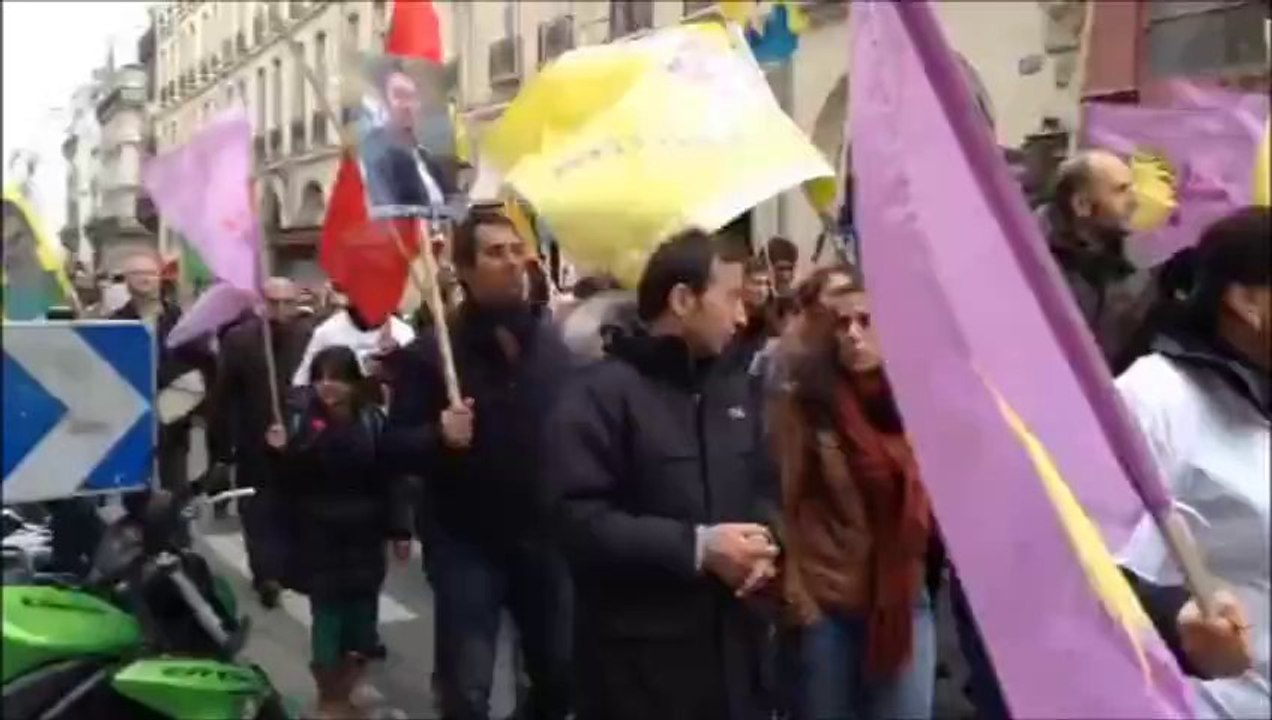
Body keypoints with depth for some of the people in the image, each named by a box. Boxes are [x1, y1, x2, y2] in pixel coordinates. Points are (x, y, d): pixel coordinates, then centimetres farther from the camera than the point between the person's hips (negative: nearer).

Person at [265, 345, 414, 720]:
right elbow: (289, 484, -5)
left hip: (363, 538, 2)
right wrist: (280, 453, -24)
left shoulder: (372, 420, -2)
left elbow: (390, 479, 1)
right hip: (319, 539, -1)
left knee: (361, 620, 7)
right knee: (327, 617, -1)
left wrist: (400, 530, -1)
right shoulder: (300, 418, -4)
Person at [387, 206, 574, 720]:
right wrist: (439, 436, -29)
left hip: (544, 539, 4)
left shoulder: (552, 344, 3)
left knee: (562, 677, 17)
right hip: (467, 543, -3)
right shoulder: (430, 352, -9)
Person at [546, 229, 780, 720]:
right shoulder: (601, 393, -11)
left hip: (735, 642, 7)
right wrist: (697, 546, -21)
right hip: (641, 654, -7)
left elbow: (763, 486, 20)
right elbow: (580, 521, -20)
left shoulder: (733, 388, 14)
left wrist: (763, 539, -2)